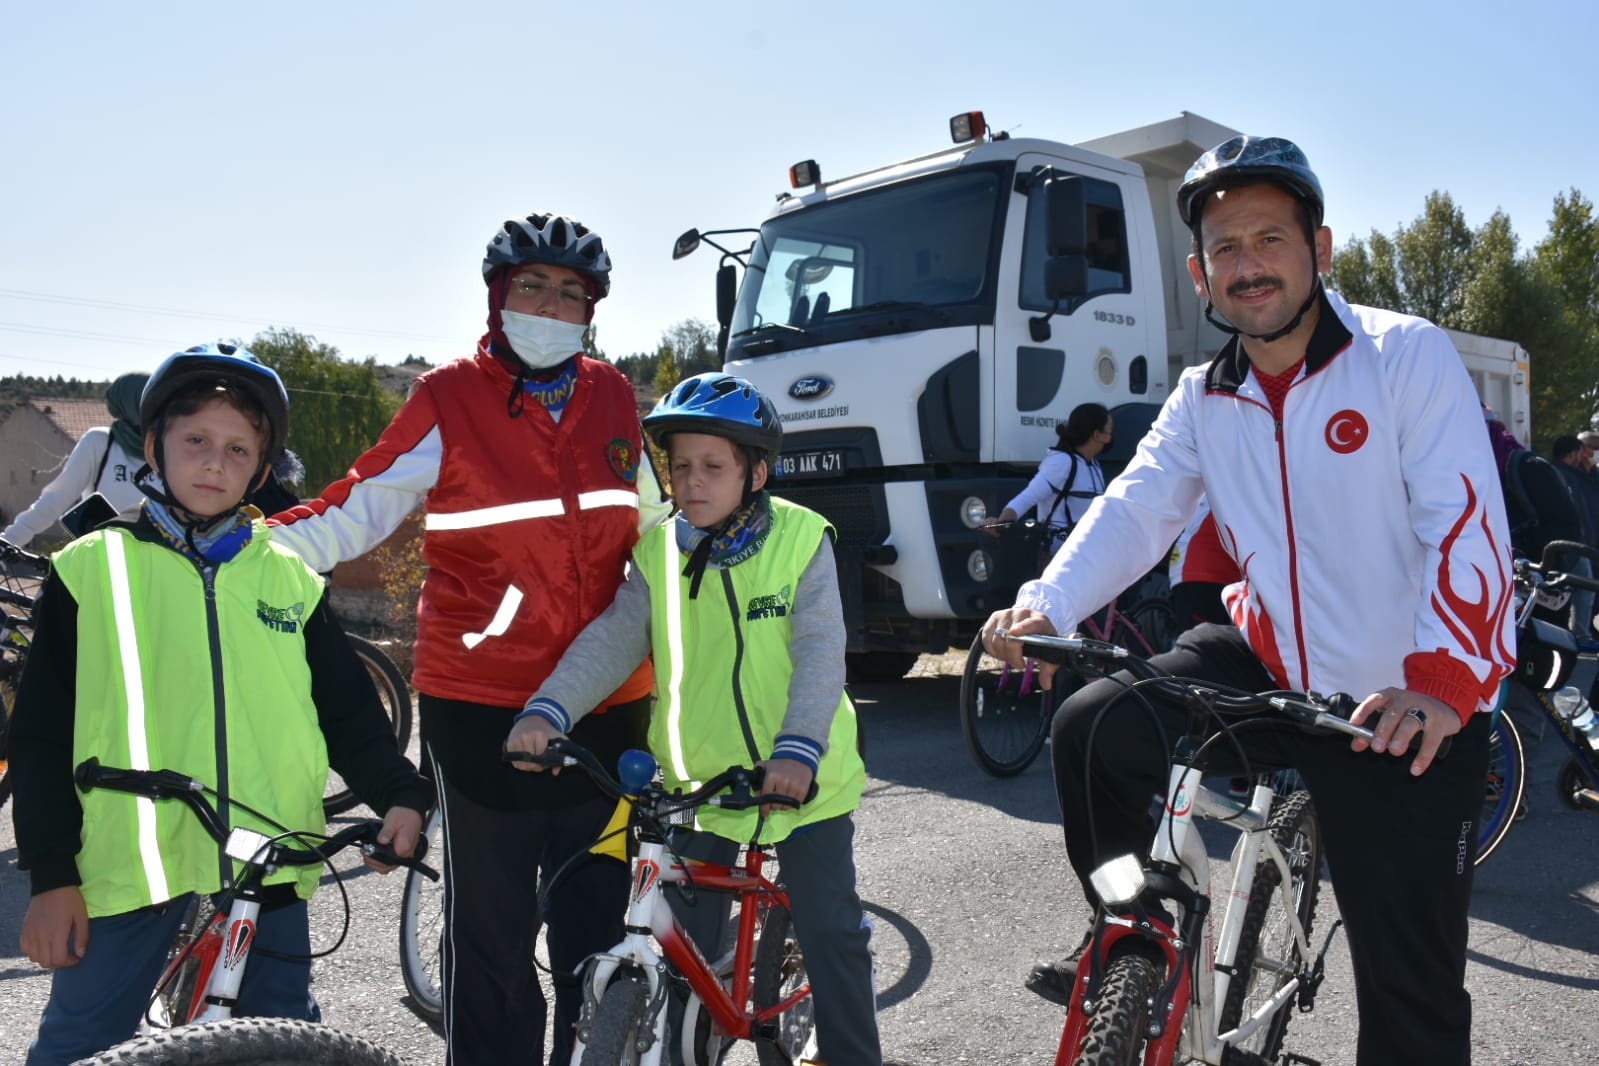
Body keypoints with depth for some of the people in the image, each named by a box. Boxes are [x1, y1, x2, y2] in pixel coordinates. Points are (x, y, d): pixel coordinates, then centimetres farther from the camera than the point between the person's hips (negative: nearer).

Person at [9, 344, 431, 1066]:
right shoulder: (92, 569, 3)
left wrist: (398, 793, -8)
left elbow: (347, 709, 9)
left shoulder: (290, 577, 8)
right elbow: (41, 732, 3)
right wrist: (51, 872, -2)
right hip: (129, 863, -1)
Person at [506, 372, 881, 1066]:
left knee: (831, 933, 10)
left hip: (802, 777, -2)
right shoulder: (659, 553, -2)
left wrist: (798, 749, -33)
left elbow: (820, 652, -18)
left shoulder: (801, 540, -10)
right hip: (694, 783, 2)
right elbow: (611, 638, -11)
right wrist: (547, 710, -27)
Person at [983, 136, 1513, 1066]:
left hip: (1406, 716, -4)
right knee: (1094, 731, -8)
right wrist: (1046, 607, -24)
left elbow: (1468, 528, -21)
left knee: (1412, 989, 1)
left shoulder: (1409, 355, -11)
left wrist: (1443, 684, -35)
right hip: (1267, 666, 4)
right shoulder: (1205, 399, 5)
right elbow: (1135, 509, -6)